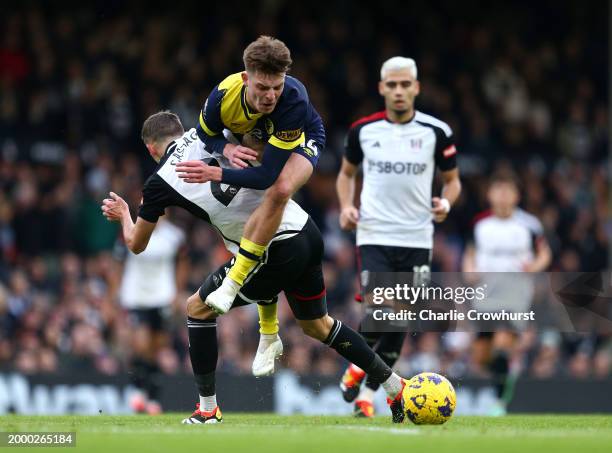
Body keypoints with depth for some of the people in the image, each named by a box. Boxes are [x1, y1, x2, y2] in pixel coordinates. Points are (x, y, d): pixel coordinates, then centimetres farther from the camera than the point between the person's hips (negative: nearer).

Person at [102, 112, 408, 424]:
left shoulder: (160, 182, -2)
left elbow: (136, 244, 14)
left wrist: (124, 216, 32)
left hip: (276, 255, -6)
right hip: (308, 234, 6)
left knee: (198, 309, 11)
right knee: (317, 325, 26)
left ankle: (207, 410, 13)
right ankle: (395, 387, 31)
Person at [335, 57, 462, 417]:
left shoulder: (437, 132, -2)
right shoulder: (363, 130, 1)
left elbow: (452, 180, 10)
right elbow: (347, 173, 17)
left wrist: (446, 202, -12)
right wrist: (346, 206, -1)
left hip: (417, 239, 1)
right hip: (374, 235, -1)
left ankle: (368, 393, 18)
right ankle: (358, 364, 12)